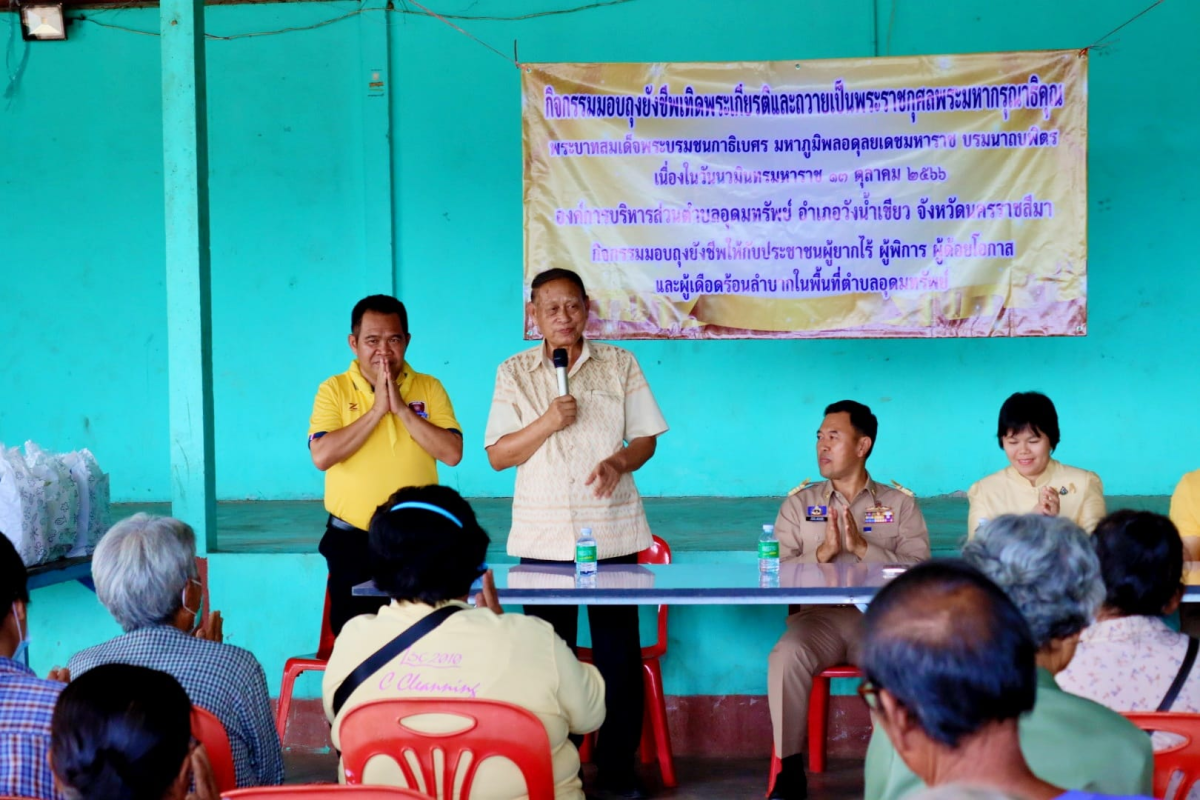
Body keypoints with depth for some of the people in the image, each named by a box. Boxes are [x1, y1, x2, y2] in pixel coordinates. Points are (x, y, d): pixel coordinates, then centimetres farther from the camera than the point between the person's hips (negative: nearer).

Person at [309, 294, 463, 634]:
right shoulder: (334, 390, 0)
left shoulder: (429, 388, 4)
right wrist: (377, 409, -15)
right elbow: (322, 456, -15)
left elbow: (452, 453, -8)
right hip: (352, 542, -1)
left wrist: (402, 409, -14)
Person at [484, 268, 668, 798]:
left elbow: (647, 437, 7)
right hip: (542, 535, 0)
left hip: (613, 532, 0)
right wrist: (546, 424, -14)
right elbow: (497, 455, 2)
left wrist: (620, 461, -15)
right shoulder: (514, 374, 6)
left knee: (619, 654, 0)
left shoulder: (619, 365, 7)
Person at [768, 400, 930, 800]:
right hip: (818, 615, 1)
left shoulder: (900, 504, 12)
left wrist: (863, 548, -13)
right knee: (785, 657, -32)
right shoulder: (799, 504, 15)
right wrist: (822, 553, -12)